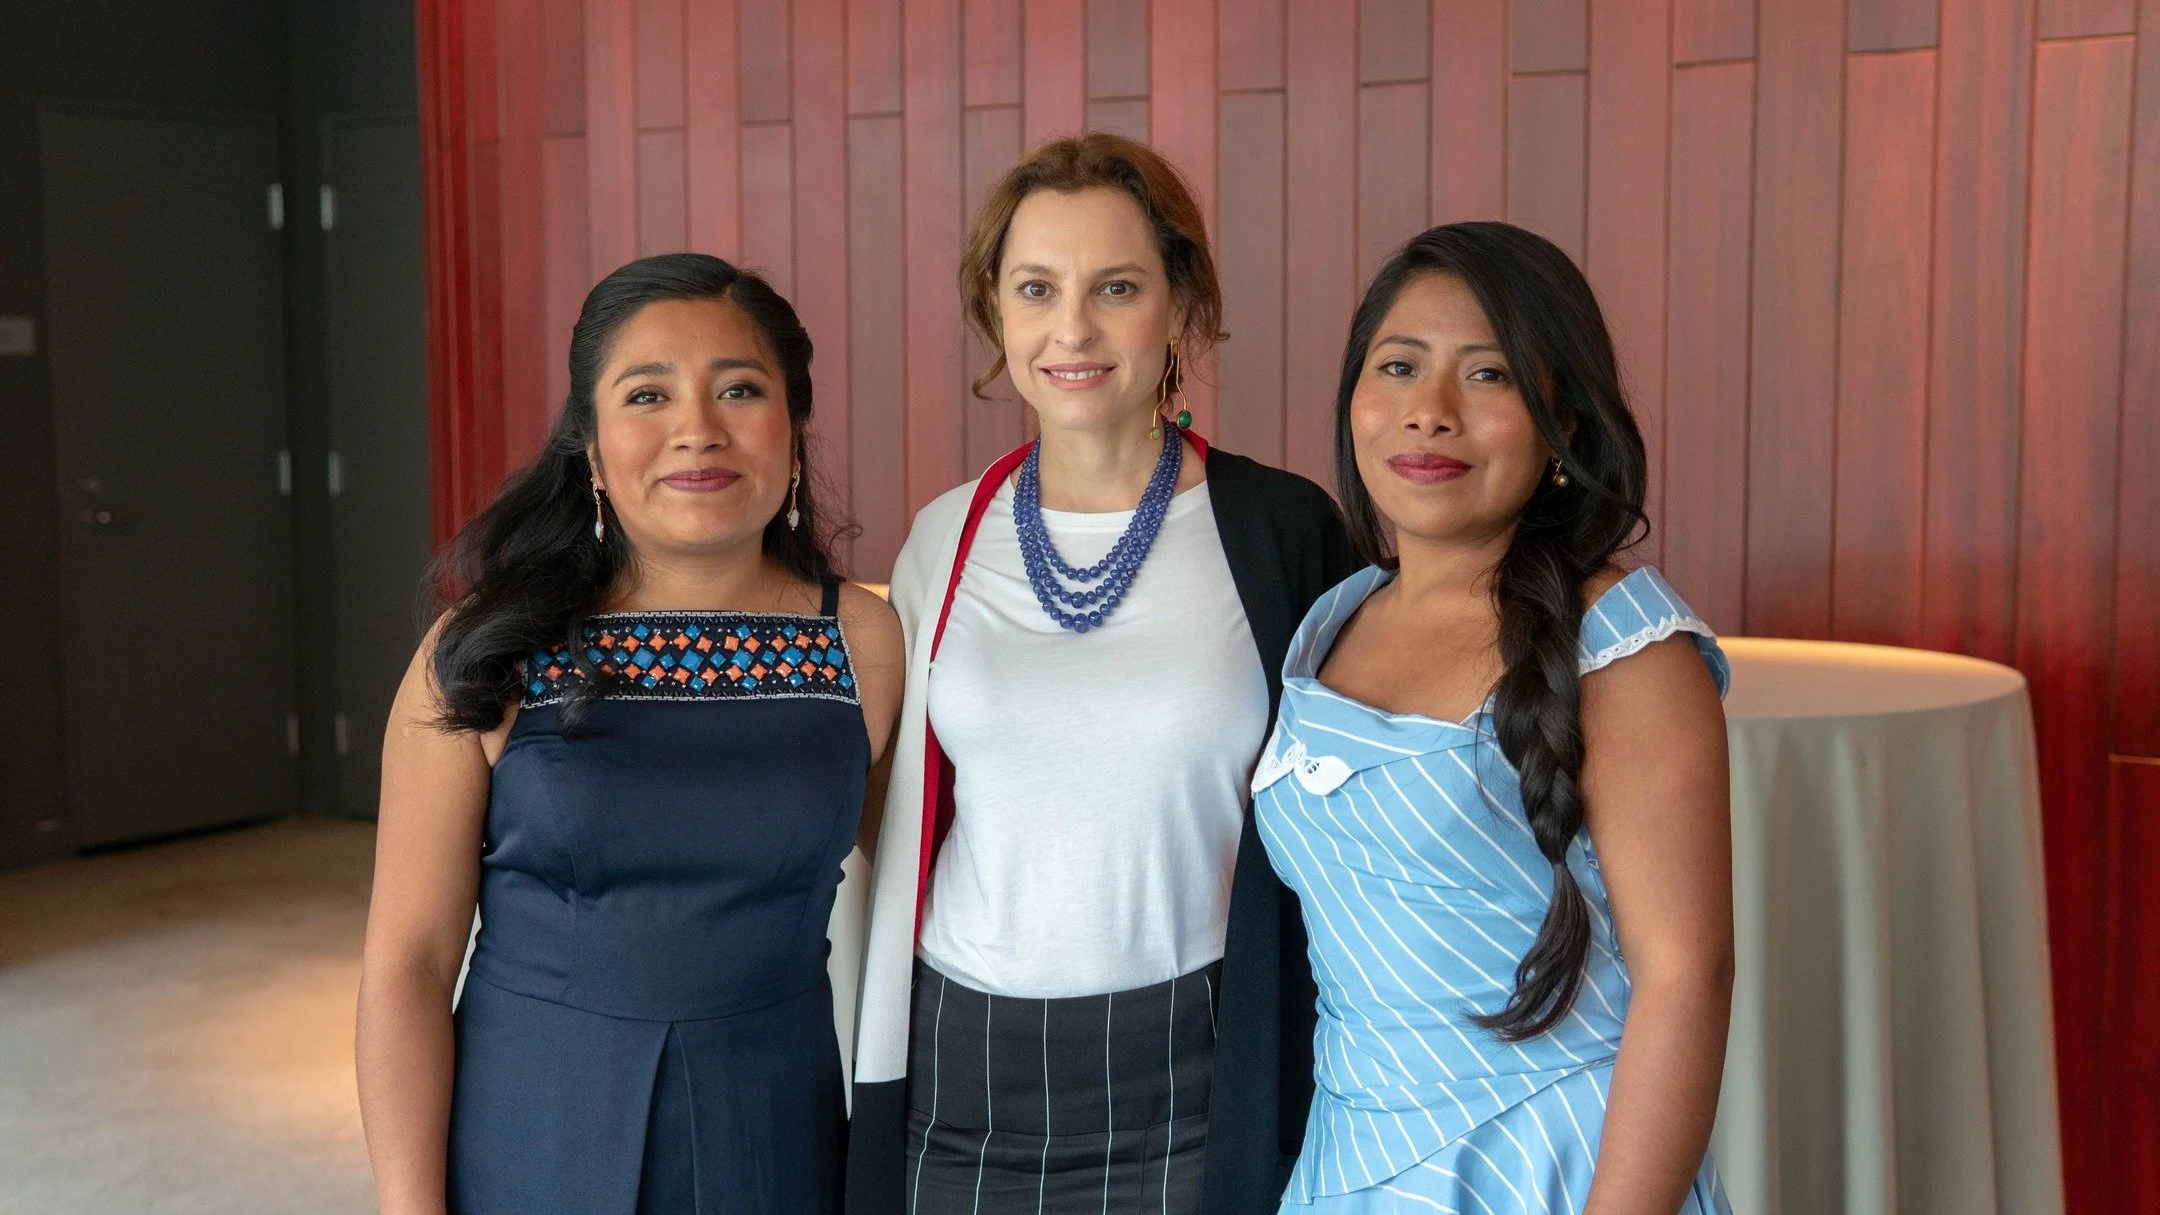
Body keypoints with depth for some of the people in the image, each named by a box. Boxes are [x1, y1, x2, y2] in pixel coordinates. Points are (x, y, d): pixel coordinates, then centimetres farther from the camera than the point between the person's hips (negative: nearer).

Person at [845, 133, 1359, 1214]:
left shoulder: (1286, 532, -7)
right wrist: (878, 1100, 8)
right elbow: (904, 832, 8)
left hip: (1193, 1082, -2)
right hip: (964, 1077, 3)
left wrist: (1312, 1122, -3)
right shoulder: (945, 540, 2)